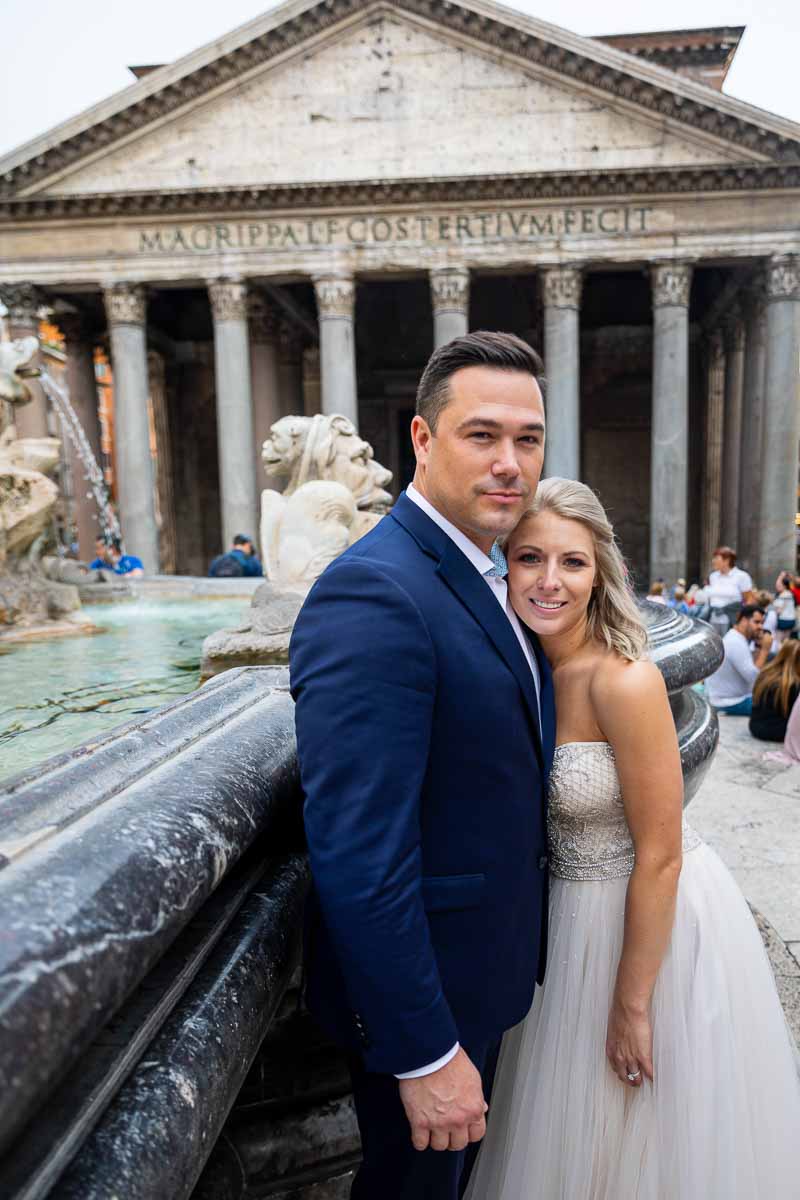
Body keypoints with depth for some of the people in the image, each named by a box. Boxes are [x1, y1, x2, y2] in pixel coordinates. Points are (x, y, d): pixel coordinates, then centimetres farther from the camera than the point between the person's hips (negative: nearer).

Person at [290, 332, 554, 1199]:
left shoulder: (486, 576, 3)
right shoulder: (371, 595, -28)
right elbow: (357, 856, -30)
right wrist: (424, 1054, -23)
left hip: (481, 969, 9)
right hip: (417, 989, -8)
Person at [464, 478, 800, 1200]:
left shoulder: (623, 680, -26)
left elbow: (660, 856, -21)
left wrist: (631, 1003, -14)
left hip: (660, 924, -6)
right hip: (575, 920, 6)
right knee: (576, 1137, 27)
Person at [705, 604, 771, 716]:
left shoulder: (734, 638, 10)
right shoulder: (736, 643, -21)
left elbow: (750, 668, 8)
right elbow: (753, 677, -25)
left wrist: (759, 648, -1)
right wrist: (765, 650, -19)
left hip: (731, 697, 10)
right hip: (730, 704, -10)